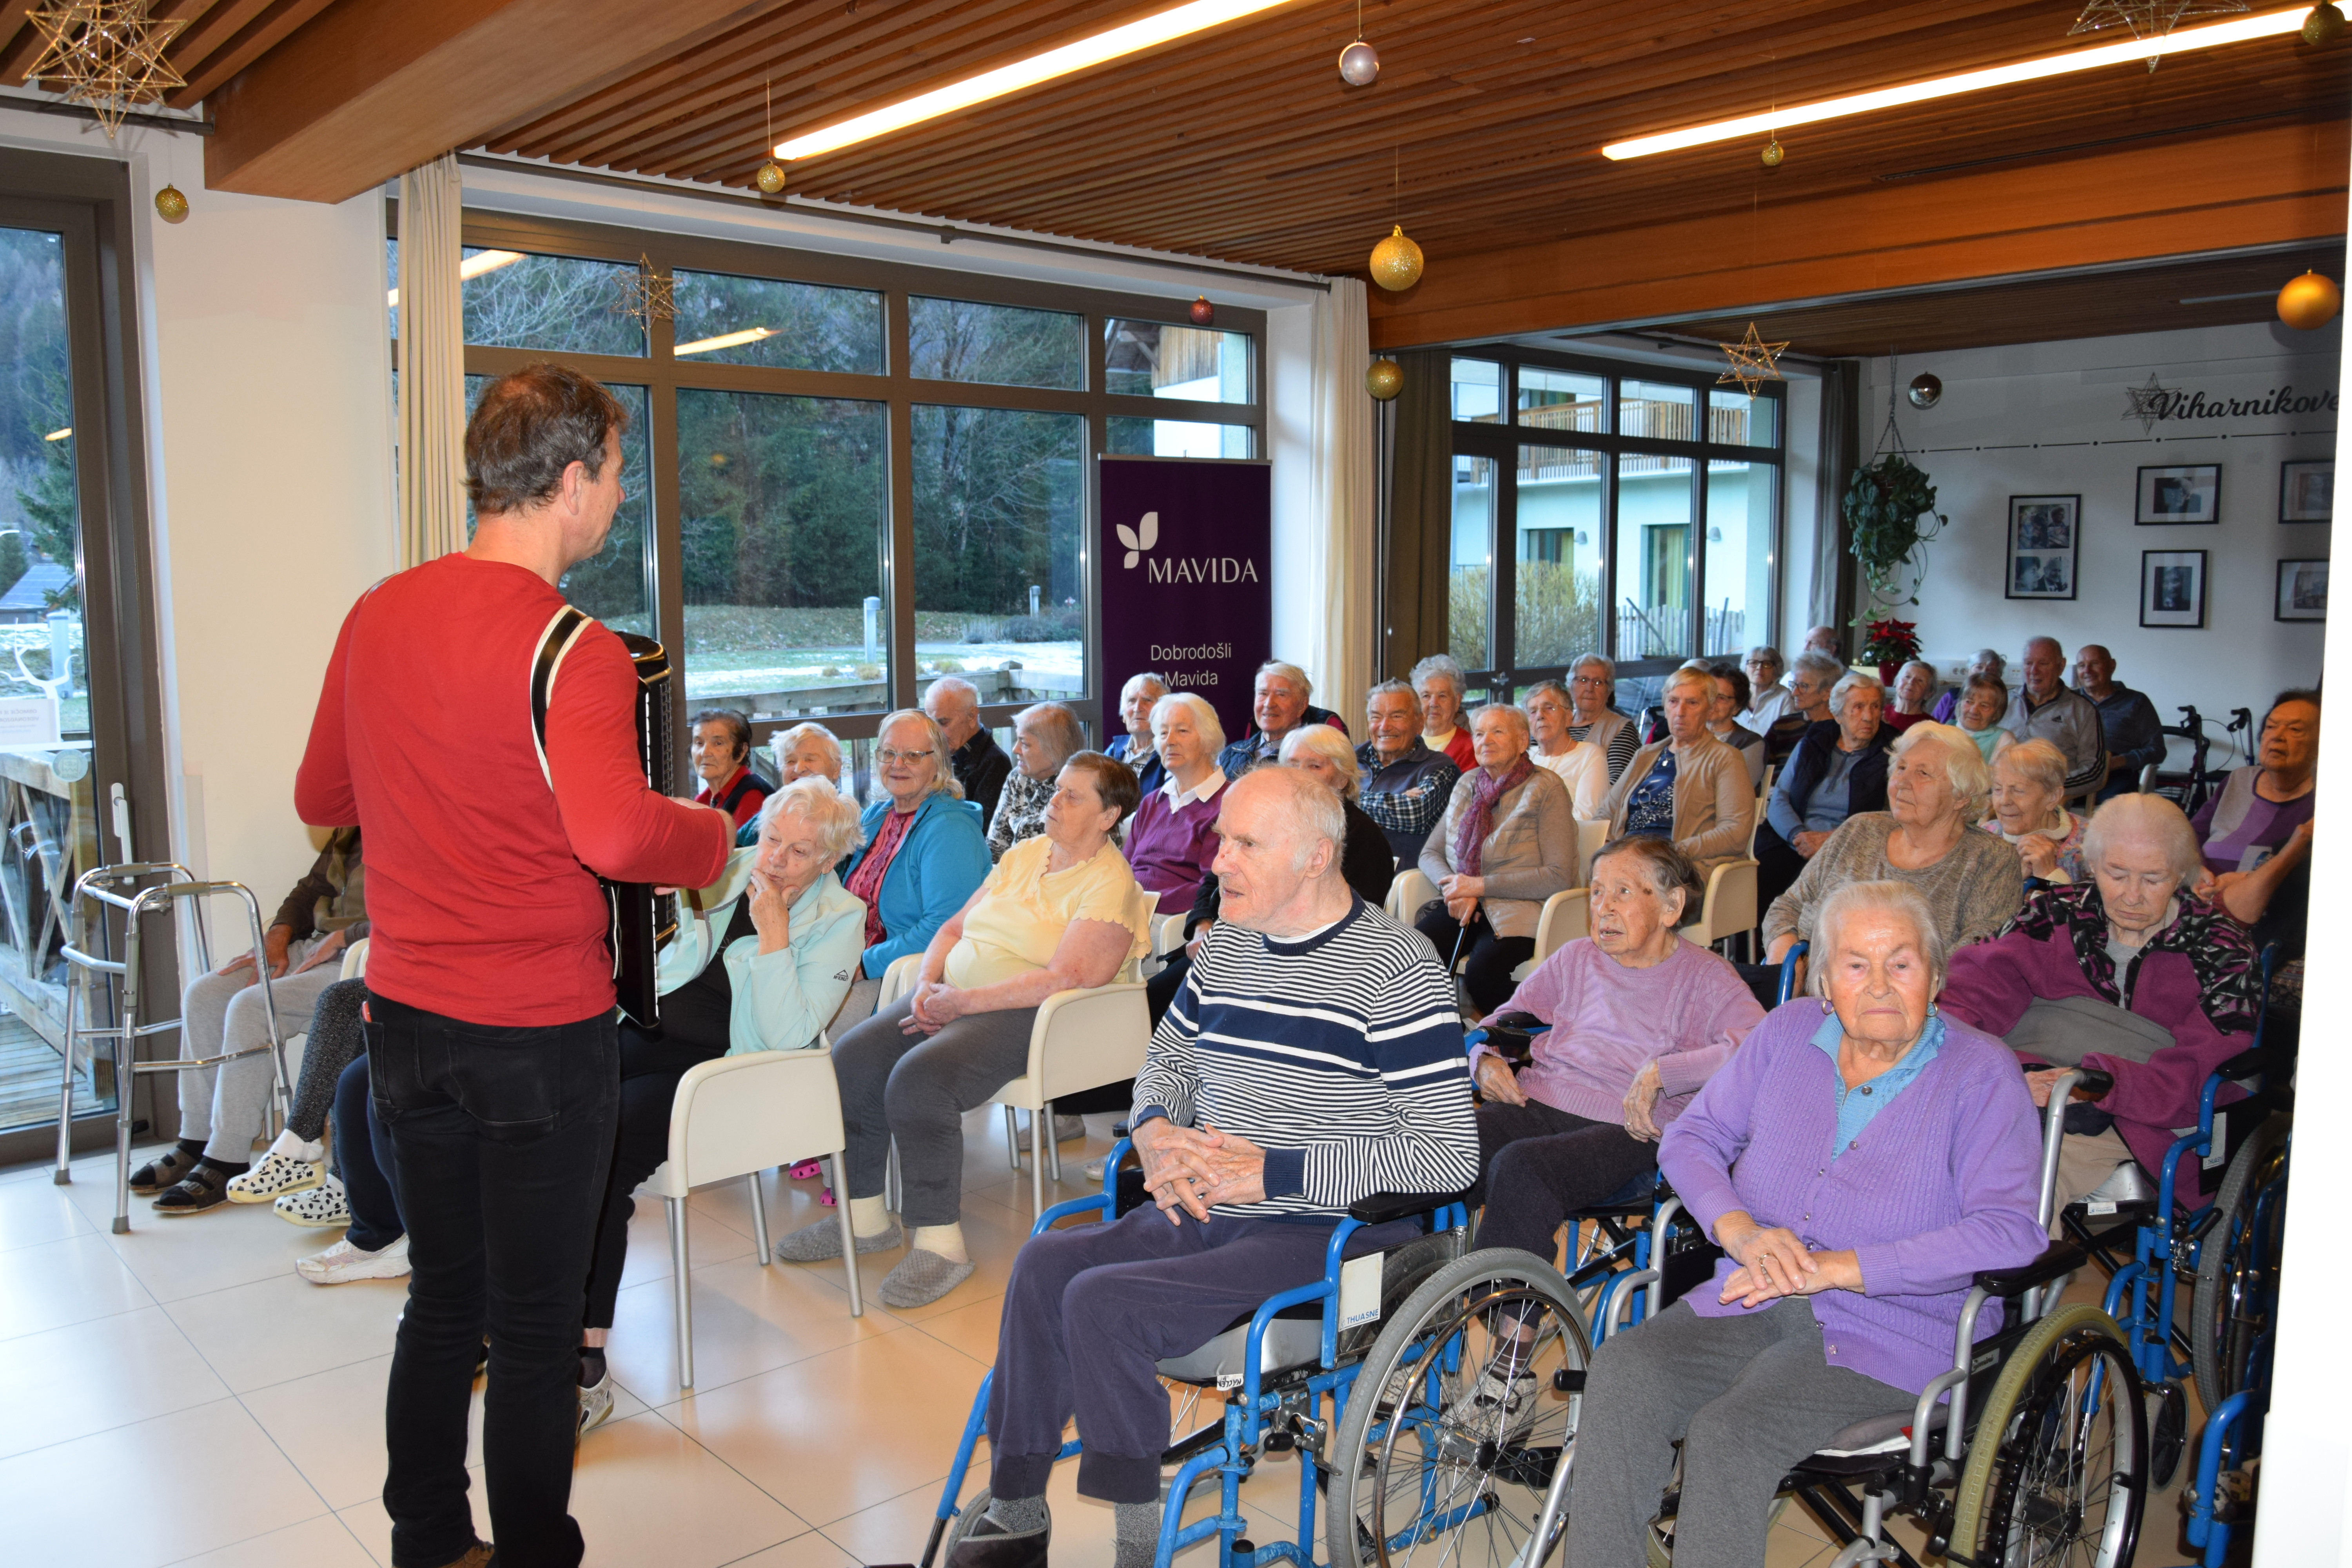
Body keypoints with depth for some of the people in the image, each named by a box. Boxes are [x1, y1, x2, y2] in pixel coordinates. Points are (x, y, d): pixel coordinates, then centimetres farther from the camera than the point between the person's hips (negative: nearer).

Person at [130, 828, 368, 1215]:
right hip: (316, 947, 10)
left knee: (251, 1006, -25)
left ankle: (228, 1164, -15)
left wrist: (343, 936, -17)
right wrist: (278, 935, 6)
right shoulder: (348, 834, 17)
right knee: (203, 994, -3)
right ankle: (196, 1143, 3)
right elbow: (310, 891, 24)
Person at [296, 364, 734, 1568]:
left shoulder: (376, 616, 4)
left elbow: (321, 800, 15)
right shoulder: (572, 650, -19)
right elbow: (616, 836, -32)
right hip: (540, 1032, -7)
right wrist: (715, 836, -14)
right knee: (536, 1324, 8)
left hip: (406, 1016, 7)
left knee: (442, 1301, 20)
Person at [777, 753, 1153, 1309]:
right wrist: (928, 985, -1)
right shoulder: (1025, 853, 17)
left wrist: (961, 1002, -18)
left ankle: (940, 1242, -17)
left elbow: (1064, 979, -19)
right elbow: (953, 928, 19)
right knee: (851, 1059, -12)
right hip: (954, 997, 8)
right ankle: (864, 1216, 2)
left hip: (1026, 1015, -8)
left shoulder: (1109, 884, -8)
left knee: (919, 1079, -30)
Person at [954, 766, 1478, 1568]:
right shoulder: (1226, 945, 11)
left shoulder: (1399, 972, -13)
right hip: (1205, 1214, 7)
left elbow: (1450, 1157, -17)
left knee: (1100, 1300, -23)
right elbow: (1166, 1060, 26)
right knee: (1045, 1262, -15)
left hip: (1326, 1232, -7)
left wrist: (1271, 1171, -20)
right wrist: (1155, 1132, 1)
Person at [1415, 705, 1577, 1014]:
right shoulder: (1468, 785, 17)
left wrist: (1480, 886, -12)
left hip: (1519, 909, -5)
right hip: (1463, 906, 5)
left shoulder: (1546, 788, -1)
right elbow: (1430, 853, 17)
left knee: (1482, 971, -35)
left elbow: (1559, 877, -9)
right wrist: (1455, 889, -6)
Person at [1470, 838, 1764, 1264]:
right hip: (1536, 1103, 5)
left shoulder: (1704, 976, 7)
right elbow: (1508, 1018, 30)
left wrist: (1660, 1073, -19)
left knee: (1518, 1168, -36)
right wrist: (1486, 1060, 7)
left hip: (1627, 1128, -4)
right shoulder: (1576, 958, 24)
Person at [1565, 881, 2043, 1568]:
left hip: (1895, 1335, -4)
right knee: (1622, 1371, -25)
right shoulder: (1788, 1032, 9)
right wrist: (1741, 1232, -10)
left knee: (1730, 1432, -30)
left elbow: (2011, 1234, -15)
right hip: (1753, 1303, 4)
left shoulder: (1981, 1073, -4)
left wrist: (1833, 1268, -20)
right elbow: (1691, 1137, 11)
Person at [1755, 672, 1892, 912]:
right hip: (1791, 845, 3)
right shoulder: (1811, 745, 17)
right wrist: (1799, 835, -10)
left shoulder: (1889, 757, 8)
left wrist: (1831, 838, -13)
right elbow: (1778, 801, 11)